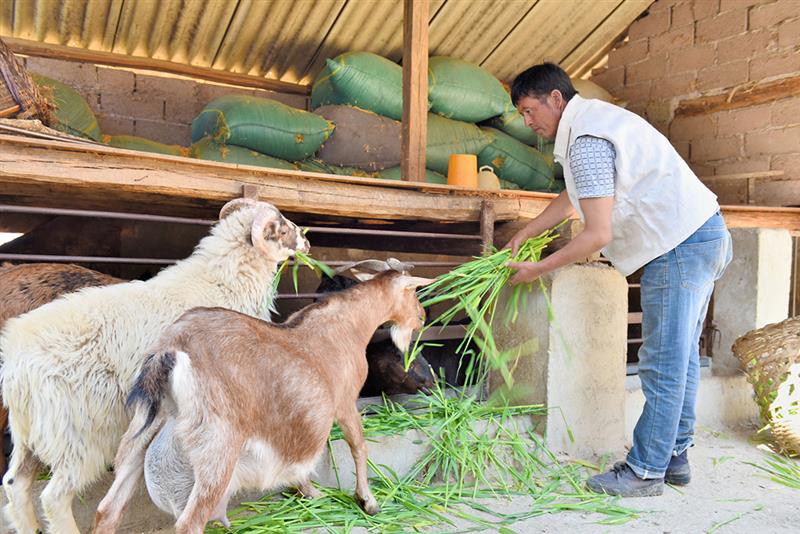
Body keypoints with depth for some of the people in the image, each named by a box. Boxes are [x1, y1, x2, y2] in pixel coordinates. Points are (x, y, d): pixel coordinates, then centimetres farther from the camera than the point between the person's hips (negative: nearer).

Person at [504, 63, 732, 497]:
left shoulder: (585, 142, -18)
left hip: (681, 245, -11)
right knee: (681, 356, 14)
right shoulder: (595, 117, 16)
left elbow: (598, 235, -22)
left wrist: (539, 269, -11)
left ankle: (645, 472, 5)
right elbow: (572, 197, 26)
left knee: (664, 363, -5)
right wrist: (525, 234, 24)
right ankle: (674, 457, 25)